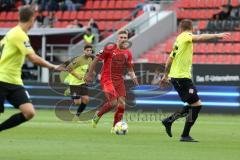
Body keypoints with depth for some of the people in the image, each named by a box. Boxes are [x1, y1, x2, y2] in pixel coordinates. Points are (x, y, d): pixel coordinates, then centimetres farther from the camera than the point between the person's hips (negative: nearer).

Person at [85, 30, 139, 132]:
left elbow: (130, 69, 18)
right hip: (107, 80, -6)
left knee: (122, 104, -5)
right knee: (113, 102, -18)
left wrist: (134, 78, -2)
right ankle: (97, 115, 9)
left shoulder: (128, 53, 9)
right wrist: (89, 74, -2)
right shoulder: (109, 49, -8)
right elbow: (96, 60, -3)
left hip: (119, 81, 6)